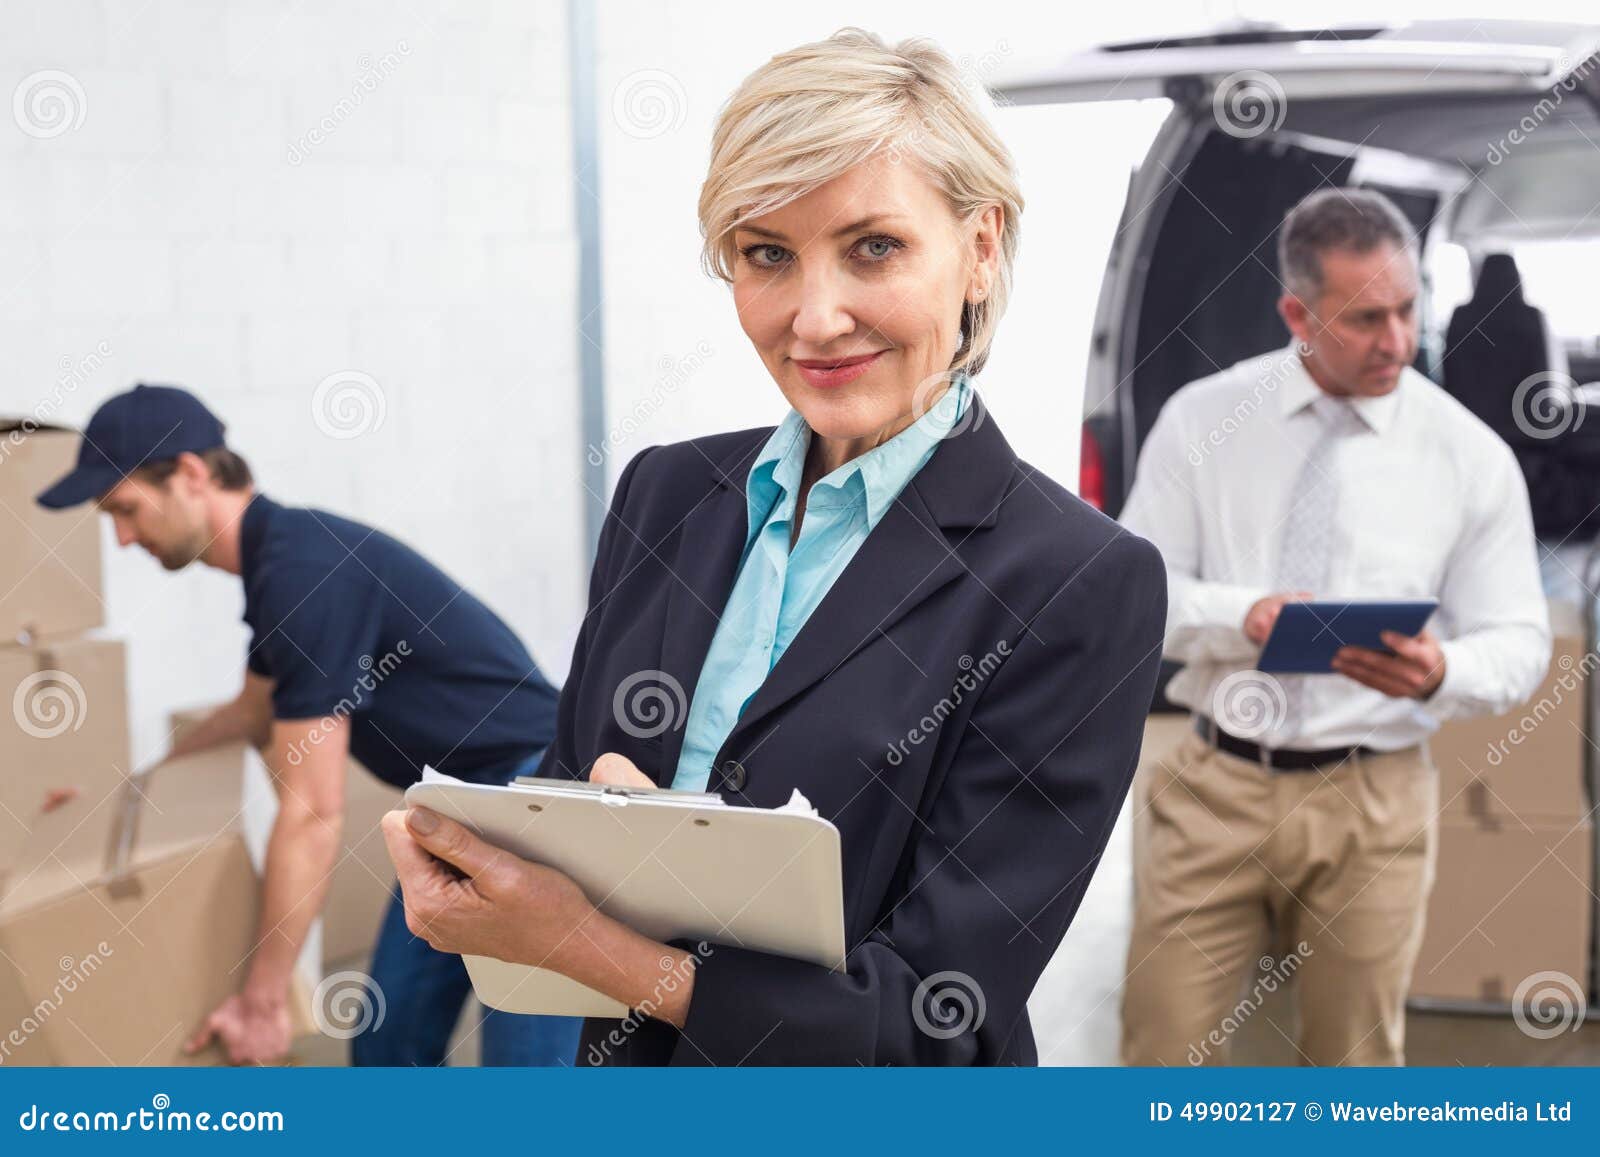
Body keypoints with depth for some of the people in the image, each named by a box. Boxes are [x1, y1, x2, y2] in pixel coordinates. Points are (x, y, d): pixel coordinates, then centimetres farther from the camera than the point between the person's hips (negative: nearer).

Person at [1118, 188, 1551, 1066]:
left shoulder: (1471, 456, -2)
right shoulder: (1200, 420, 0)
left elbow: (1518, 641, 2)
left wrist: (1440, 671, -21)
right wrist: (1244, 617, -20)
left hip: (1371, 802, 0)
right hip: (1215, 786, 0)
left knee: (1356, 1059, 12)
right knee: (1165, 1045, 2)